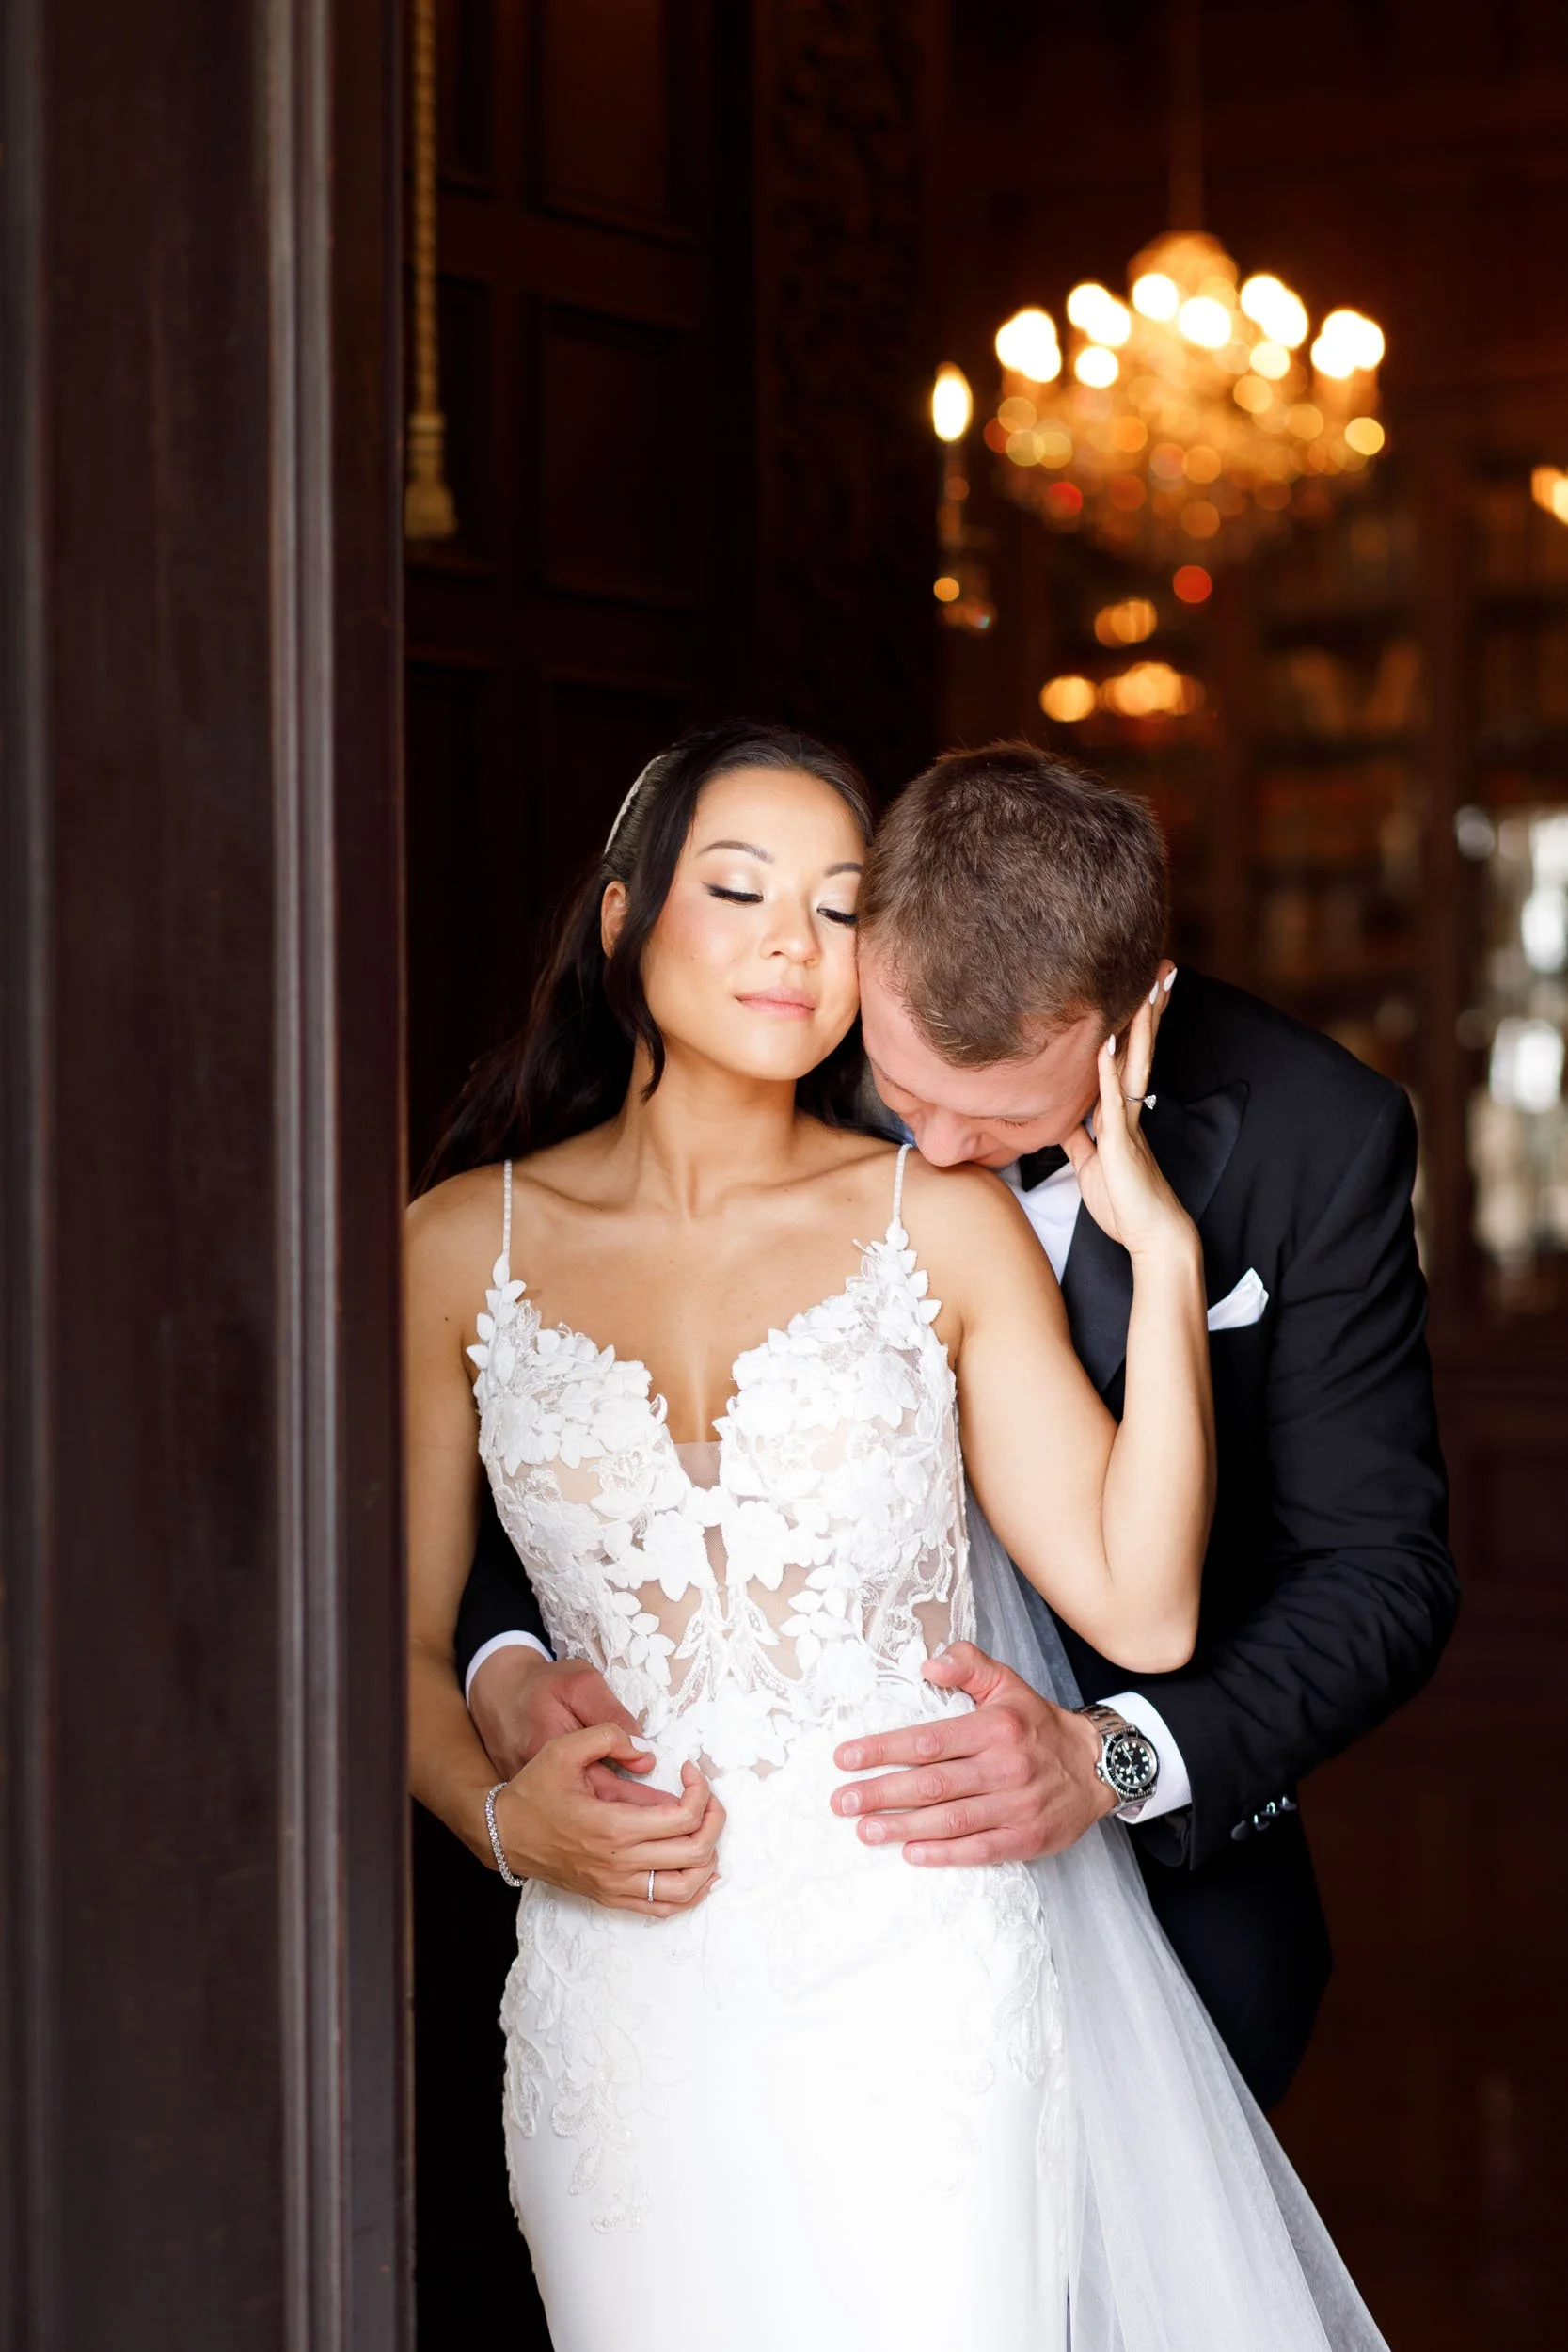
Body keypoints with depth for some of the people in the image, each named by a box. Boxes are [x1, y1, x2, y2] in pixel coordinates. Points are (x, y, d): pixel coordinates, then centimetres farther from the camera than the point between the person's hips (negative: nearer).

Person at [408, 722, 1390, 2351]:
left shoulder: (942, 1224, 2)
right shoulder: (462, 1249, 4)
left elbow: (1141, 1608, -5)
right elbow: (404, 1641, 9)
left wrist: (1160, 1254, -8)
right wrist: (502, 1816, -9)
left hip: (916, 1982, 0)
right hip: (623, 2004, 1)